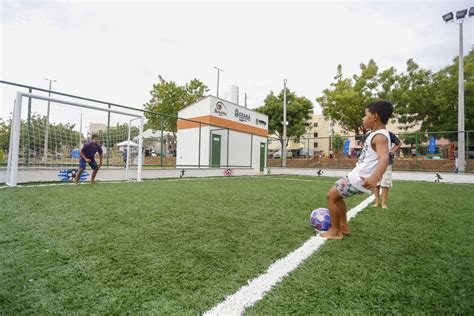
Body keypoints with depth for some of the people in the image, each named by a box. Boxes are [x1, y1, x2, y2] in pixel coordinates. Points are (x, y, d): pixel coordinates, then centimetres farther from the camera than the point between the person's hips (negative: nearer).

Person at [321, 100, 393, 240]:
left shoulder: (380, 136, -20)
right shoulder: (377, 134, 12)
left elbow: (384, 158, -37)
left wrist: (375, 178, -55)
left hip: (359, 179, -10)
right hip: (357, 175, 10)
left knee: (331, 196, -2)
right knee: (337, 195, 21)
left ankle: (335, 231, 10)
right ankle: (344, 226, 28)